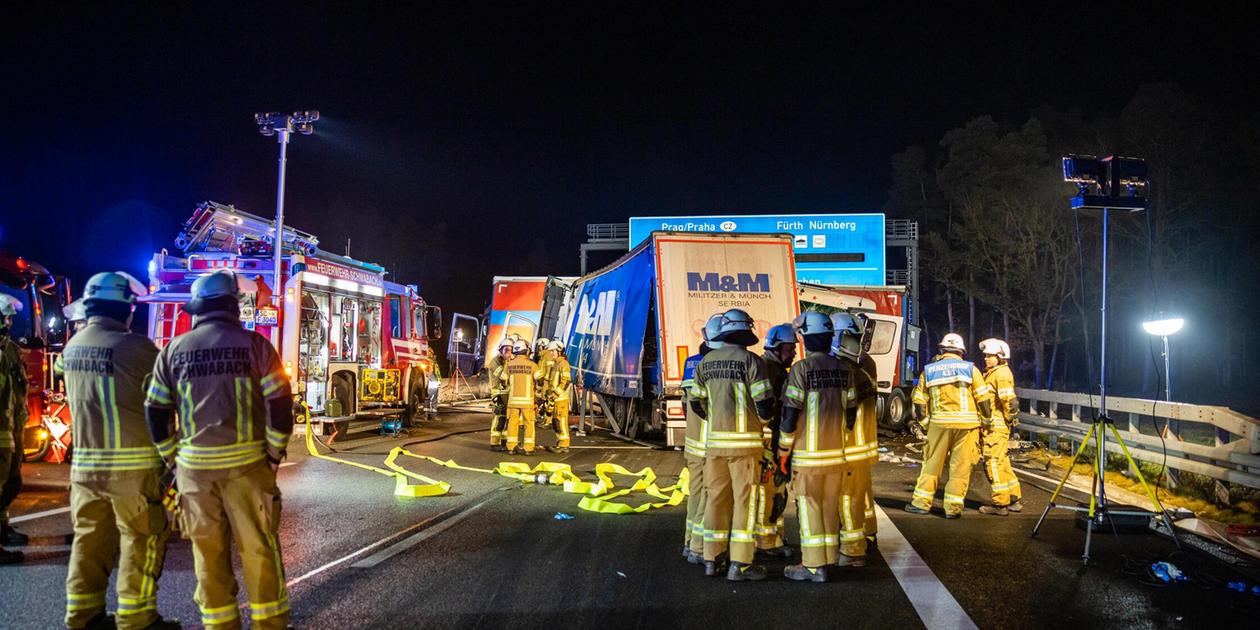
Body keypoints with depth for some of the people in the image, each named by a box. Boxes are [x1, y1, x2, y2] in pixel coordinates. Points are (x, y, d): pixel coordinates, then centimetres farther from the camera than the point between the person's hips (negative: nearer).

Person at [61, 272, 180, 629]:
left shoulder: (72, 348, 8)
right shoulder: (135, 346, -14)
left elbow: (81, 403, 16)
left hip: (85, 461, 7)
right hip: (132, 462, -7)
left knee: (90, 539, 14)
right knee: (141, 539, 2)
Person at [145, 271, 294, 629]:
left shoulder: (174, 350, 5)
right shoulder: (253, 344, -4)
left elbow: (156, 412, 6)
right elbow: (279, 405, -8)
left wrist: (174, 459, 13)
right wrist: (274, 454, 1)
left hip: (194, 466, 2)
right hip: (246, 464, -2)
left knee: (208, 552, 10)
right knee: (258, 548, 6)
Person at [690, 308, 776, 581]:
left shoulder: (707, 361, 6)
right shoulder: (751, 361, -11)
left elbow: (697, 402, 12)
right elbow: (764, 403, -13)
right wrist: (763, 420, 9)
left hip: (714, 439, 5)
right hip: (743, 440, -5)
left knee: (717, 496, 12)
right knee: (745, 499, 1)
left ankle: (712, 558, 18)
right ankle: (740, 563, 0)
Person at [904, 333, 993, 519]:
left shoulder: (929, 370, 8)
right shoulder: (970, 368, 3)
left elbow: (919, 401, 8)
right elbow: (983, 398, 1)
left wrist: (923, 421, 19)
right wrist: (986, 419, 12)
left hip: (939, 423, 1)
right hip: (966, 423, -1)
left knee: (932, 462, 11)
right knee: (960, 466, 5)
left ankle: (922, 502, 13)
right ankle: (953, 507, 6)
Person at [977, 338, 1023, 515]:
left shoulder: (1001, 373, -14)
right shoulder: (991, 373, 18)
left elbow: (1009, 400, -21)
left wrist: (1011, 418, -12)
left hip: (995, 426, -10)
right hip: (992, 426, 10)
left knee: (994, 462, -5)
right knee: (1002, 462, 15)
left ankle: (1000, 504, 0)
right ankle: (1014, 500, 23)